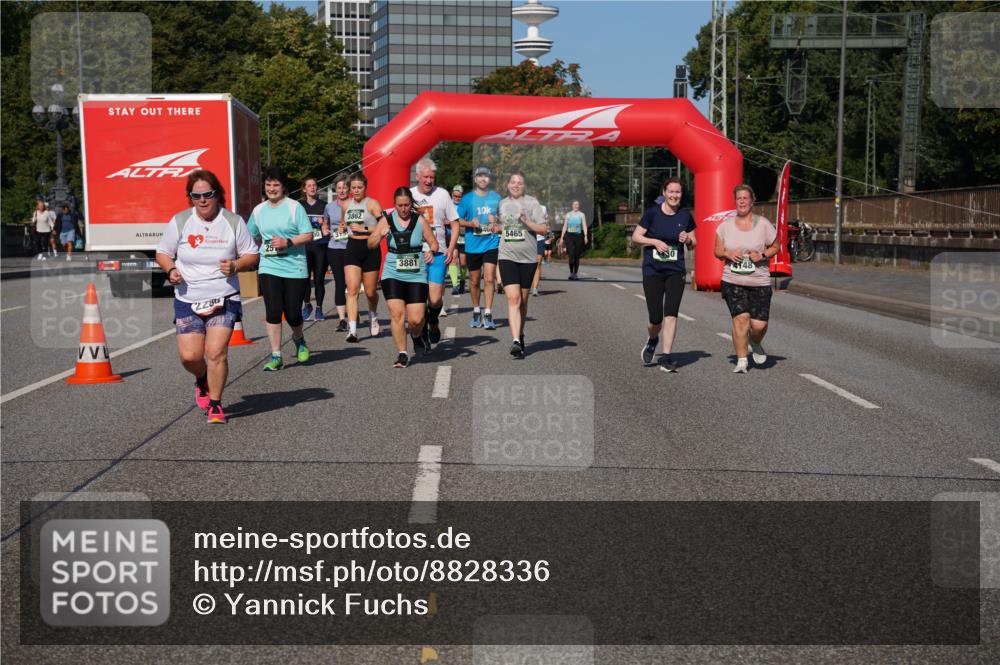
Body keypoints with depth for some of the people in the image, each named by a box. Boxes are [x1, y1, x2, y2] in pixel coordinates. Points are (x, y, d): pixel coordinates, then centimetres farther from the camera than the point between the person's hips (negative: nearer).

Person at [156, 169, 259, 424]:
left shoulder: (233, 221, -2)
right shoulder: (179, 221, 0)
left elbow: (252, 255, 5)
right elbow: (162, 252, 10)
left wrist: (235, 265, -15)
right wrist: (171, 270, -10)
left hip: (224, 299, -1)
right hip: (187, 300, 2)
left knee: (216, 352, -13)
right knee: (189, 355, -4)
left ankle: (215, 405, 5)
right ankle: (202, 380, 32)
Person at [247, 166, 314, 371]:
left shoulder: (294, 207, -3)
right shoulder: (258, 210, 10)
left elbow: (308, 236, -7)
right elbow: (250, 236, 25)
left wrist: (288, 242, -17)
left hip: (295, 268, -2)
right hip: (269, 268, 3)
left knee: (293, 314, 1)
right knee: (273, 312, -7)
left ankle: (299, 339, 35)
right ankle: (276, 357, 2)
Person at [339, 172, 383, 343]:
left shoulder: (372, 204, -6)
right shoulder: (346, 205, 11)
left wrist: (364, 229, -21)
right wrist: (343, 227, 9)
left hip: (370, 248, -3)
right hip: (352, 248, 3)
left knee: (370, 292, 8)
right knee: (352, 290, -13)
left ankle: (373, 316, 40)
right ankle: (352, 329, -18)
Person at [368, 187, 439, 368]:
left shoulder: (420, 220, 1)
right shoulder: (387, 220, 2)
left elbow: (434, 242, 7)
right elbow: (370, 244, 5)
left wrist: (431, 251, -15)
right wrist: (380, 235, -15)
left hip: (416, 275, 0)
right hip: (392, 274, 0)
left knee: (416, 319, -5)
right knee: (397, 313, -11)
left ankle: (418, 335, 32)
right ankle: (402, 354, 4)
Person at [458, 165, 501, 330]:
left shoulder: (496, 197, 6)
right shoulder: (467, 198, 1)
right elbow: (457, 220, 4)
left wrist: (496, 222, -3)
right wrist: (470, 223, -14)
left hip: (491, 244, 0)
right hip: (473, 245, 0)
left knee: (489, 278, -12)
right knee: (474, 281, 10)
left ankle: (488, 314, -7)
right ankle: (476, 312, 26)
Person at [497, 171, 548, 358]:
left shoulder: (532, 203, 1)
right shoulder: (501, 204, 11)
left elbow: (544, 229, -3)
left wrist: (527, 221, -16)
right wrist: (496, 228, 5)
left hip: (528, 257, -1)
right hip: (507, 256, 1)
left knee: (523, 300, 11)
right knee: (513, 298, -14)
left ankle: (520, 334, 31)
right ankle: (516, 341, -21)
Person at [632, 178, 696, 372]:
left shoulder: (685, 215, 5)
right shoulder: (652, 213, -3)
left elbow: (693, 243, 14)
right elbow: (636, 237, 0)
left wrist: (688, 239, -8)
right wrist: (655, 242, -14)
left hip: (676, 271, 1)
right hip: (652, 270, -1)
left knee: (671, 314, -9)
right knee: (656, 318, -1)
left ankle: (667, 356, -2)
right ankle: (652, 340, 33)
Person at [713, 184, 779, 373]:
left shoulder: (763, 224, 0)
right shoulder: (725, 225, 5)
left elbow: (775, 247, 9)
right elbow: (717, 251, 11)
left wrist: (762, 255, -11)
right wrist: (727, 254, -12)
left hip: (760, 282, 0)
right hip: (733, 281, 1)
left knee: (759, 324, -5)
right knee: (740, 318, -13)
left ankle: (756, 344, 32)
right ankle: (741, 361, 0)